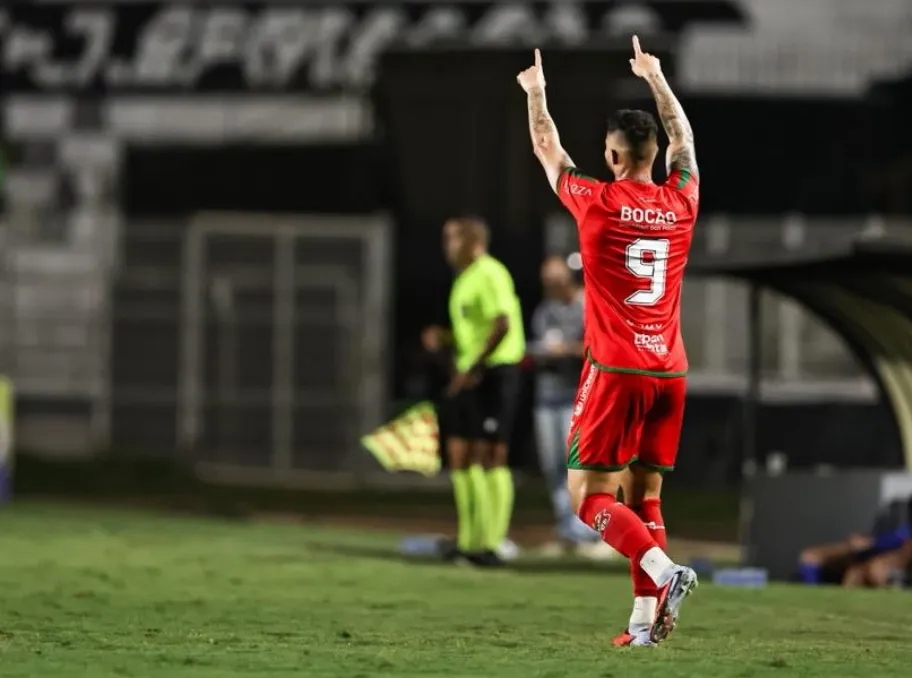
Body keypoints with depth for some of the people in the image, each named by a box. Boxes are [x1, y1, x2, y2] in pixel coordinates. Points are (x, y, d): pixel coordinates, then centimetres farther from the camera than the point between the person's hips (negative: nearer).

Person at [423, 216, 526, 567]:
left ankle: (491, 544, -6)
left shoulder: (490, 275, -12)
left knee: (490, 456, -8)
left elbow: (502, 324, -23)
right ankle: (469, 539, 15)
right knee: (459, 454, 8)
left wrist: (474, 367, -25)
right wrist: (444, 338, 9)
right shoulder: (464, 279, 19)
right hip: (469, 376, 10)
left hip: (495, 371, -10)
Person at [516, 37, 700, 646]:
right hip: (670, 370, 5)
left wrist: (536, 93, 28)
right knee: (645, 498, 11)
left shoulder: (597, 202, -6)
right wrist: (656, 79, 38)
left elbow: (548, 151, 12)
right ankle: (646, 620, 2)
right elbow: (683, 139, 25)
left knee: (589, 496, -3)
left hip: (616, 371, -5)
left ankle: (665, 574, -24)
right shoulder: (681, 202, 4)